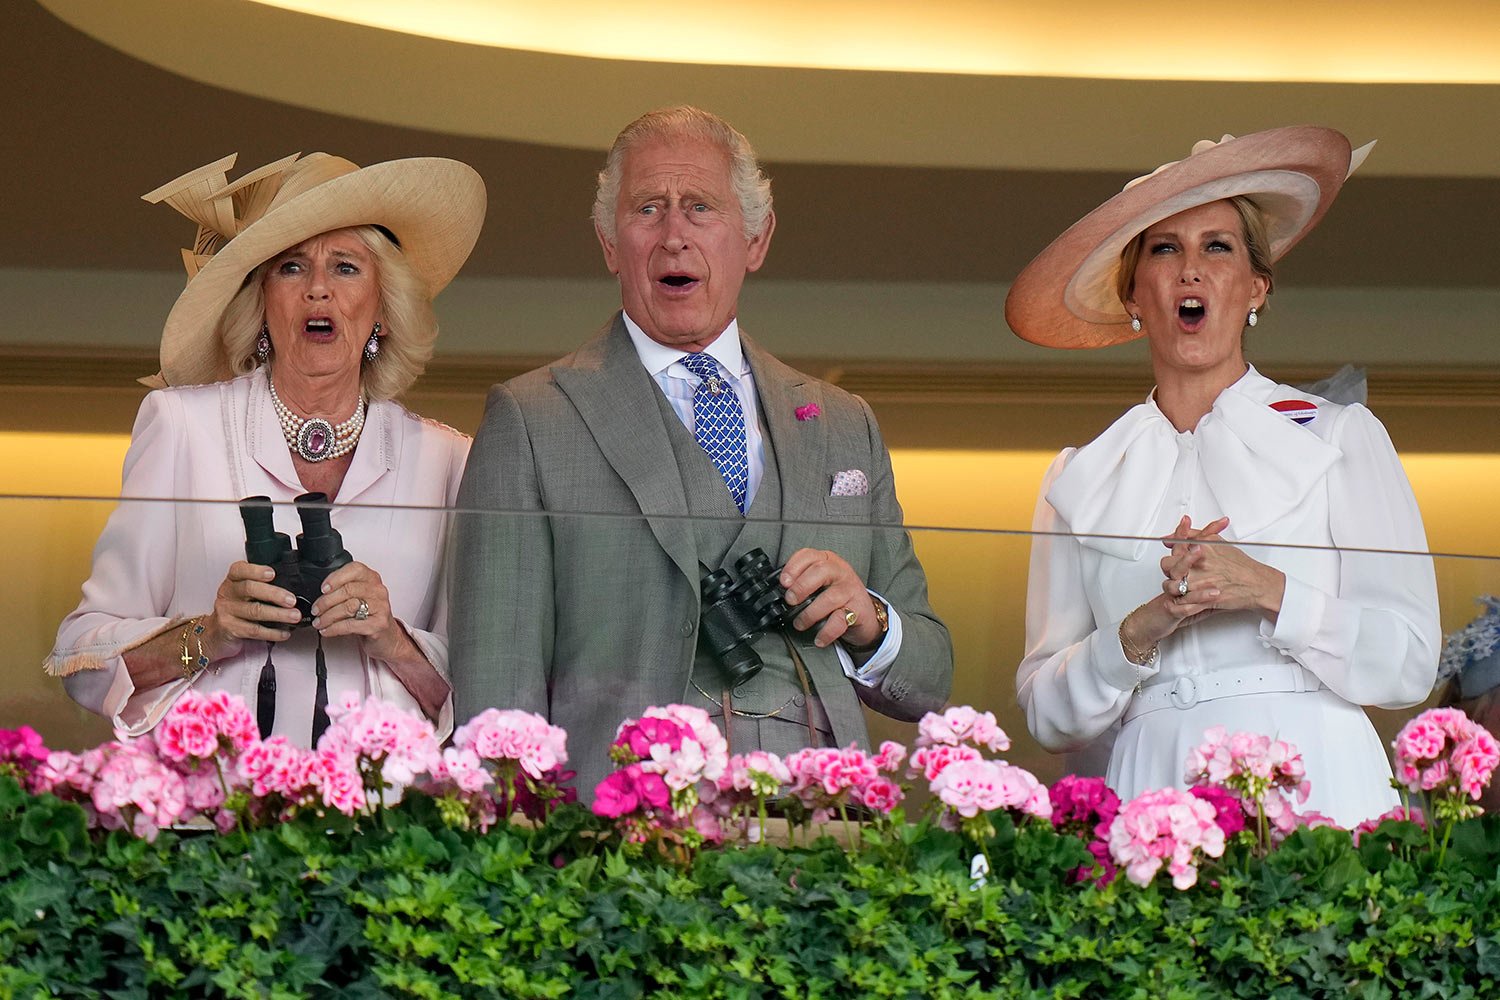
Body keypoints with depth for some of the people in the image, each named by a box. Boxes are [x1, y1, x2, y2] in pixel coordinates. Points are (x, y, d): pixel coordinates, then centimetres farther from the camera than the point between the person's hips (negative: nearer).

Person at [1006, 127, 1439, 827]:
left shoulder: (1340, 436, 7)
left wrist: (1270, 592, -12)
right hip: (1152, 790, 2)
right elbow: (1048, 715, 8)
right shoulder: (1081, 481, 13)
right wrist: (1142, 630, -8)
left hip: (1316, 790, -2)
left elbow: (1409, 664, 0)